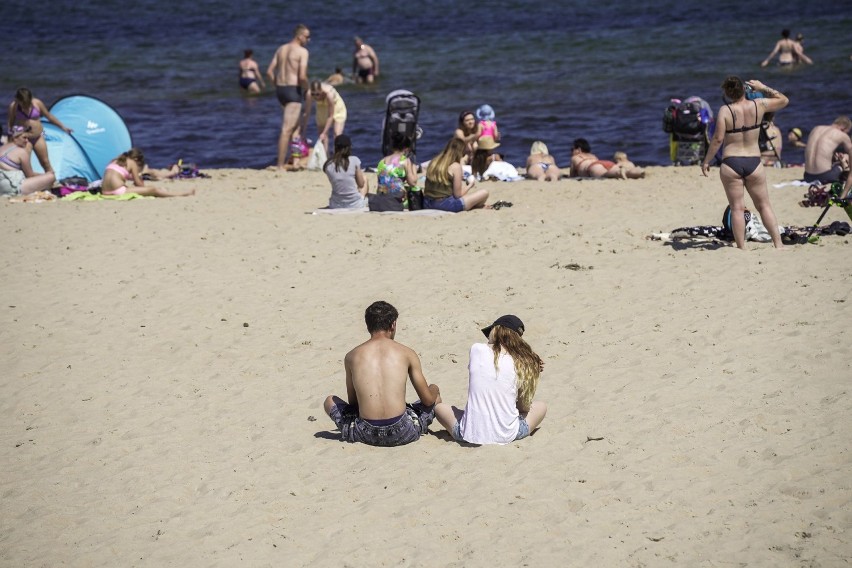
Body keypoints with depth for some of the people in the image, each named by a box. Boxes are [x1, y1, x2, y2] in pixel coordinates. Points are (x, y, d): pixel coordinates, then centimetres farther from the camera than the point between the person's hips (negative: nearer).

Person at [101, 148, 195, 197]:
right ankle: (181, 194, 4)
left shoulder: (116, 161, 24)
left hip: (105, 191, 8)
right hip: (118, 190, -8)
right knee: (152, 190, -1)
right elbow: (138, 183, 4)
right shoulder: (132, 163, 4)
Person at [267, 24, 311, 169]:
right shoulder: (302, 51, -10)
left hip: (280, 89, 8)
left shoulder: (281, 49, 12)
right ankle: (281, 165, -7)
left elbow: (269, 72, 9)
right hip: (293, 90, -8)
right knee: (287, 129, -7)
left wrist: (278, 87, 17)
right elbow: (302, 76, -19)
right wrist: (307, 89, -1)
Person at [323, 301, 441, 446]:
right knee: (435, 392, 26)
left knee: (330, 401, 27)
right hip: (402, 434, -1)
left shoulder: (351, 356, 5)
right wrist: (434, 391, 32)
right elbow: (428, 400, 8)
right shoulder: (407, 353, 2)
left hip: (367, 435, 1)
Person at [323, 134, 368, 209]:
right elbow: (361, 184, -4)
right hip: (356, 205, -3)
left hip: (335, 206, 3)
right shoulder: (354, 160, -13)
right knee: (364, 179, 29)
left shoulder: (328, 165, -8)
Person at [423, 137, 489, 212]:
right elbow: (457, 195, -9)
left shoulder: (434, 162, 8)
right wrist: (470, 185, 10)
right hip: (446, 205, -8)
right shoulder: (455, 166, -10)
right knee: (484, 193, 2)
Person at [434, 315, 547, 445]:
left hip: (471, 434, 2)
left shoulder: (476, 349, -2)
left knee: (439, 406, 31)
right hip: (507, 436, -2)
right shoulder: (521, 364, -2)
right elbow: (524, 407, 5)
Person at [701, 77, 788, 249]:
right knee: (764, 205, 12)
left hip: (731, 164, -2)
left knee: (737, 208, 3)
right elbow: (783, 100, 14)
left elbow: (718, 138, -12)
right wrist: (763, 88, 19)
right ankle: (778, 243, 6)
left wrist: (706, 161, -3)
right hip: (754, 162, 2)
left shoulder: (725, 110, -10)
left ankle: (741, 247, 1)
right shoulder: (758, 105, -1)